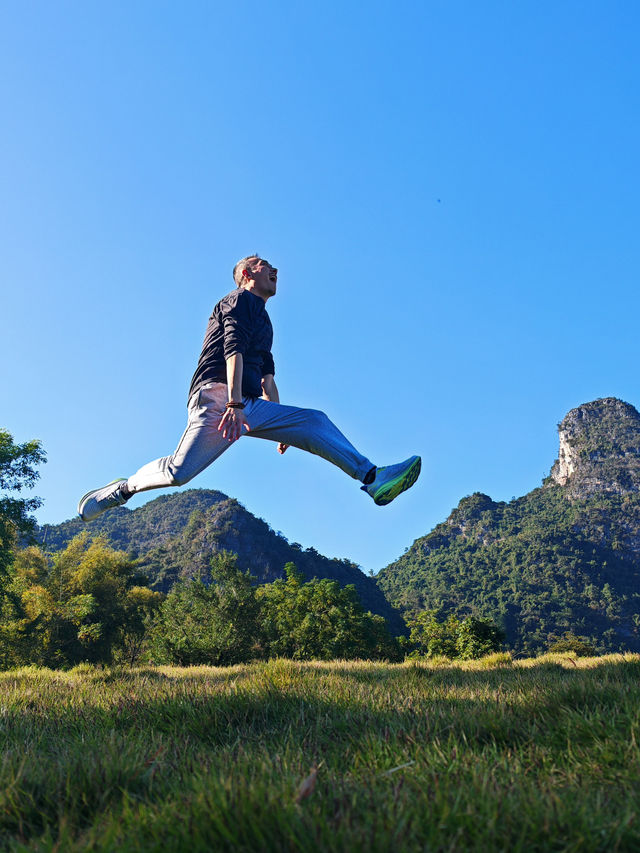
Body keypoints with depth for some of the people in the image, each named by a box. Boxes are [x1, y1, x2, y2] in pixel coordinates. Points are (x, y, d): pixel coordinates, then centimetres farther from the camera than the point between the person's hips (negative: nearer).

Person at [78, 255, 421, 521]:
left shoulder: (262, 320, 32)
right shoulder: (242, 299, 4)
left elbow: (267, 376, 29)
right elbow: (233, 349, -13)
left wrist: (282, 427, 24)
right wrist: (235, 403, -25)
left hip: (250, 405, 8)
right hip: (218, 396, -8)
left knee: (314, 422, -4)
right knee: (180, 471, -19)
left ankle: (374, 479, -14)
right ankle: (122, 489, 7)